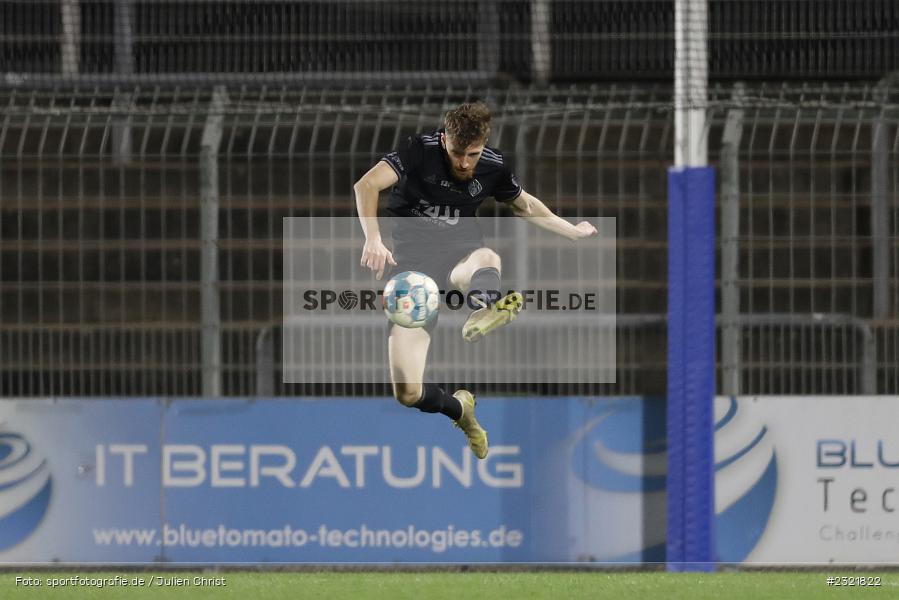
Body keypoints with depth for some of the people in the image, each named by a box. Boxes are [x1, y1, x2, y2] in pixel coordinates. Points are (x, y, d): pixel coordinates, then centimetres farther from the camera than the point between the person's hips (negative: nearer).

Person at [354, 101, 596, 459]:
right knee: (407, 393, -11)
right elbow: (366, 185, -24)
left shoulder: (493, 167, 2)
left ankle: (487, 309, -77)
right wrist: (373, 238, -38)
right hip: (412, 262, -2)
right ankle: (460, 409, 23)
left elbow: (523, 204, 25)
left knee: (486, 259, -41)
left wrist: (572, 231, 29)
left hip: (461, 254, 2)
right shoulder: (420, 151, -11)